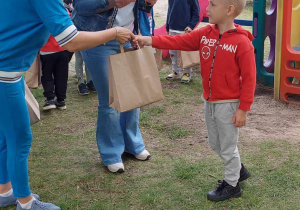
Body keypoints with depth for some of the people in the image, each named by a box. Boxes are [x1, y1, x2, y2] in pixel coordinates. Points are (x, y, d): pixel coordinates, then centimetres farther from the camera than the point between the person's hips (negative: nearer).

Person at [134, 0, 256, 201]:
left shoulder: (242, 42, -18)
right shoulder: (205, 34, 1)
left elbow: (249, 78, -17)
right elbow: (179, 41, -4)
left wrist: (243, 109, -16)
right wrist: (148, 40, -15)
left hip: (228, 104, -7)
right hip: (209, 101, 7)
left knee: (228, 146, 7)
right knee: (215, 143, 21)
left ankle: (232, 185, 27)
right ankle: (238, 170, 43)